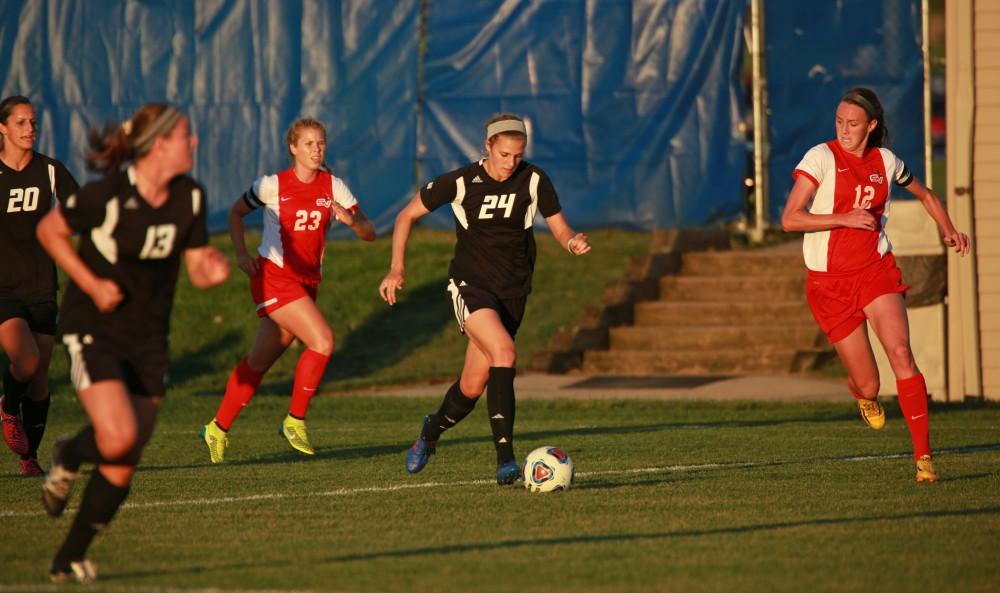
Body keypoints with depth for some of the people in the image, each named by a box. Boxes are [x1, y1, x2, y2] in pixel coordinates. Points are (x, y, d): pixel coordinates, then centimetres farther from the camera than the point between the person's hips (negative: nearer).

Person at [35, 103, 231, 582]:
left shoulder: (189, 197, -2)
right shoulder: (107, 195, -18)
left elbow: (196, 266, 6)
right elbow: (49, 230, -5)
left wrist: (212, 272, -18)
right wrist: (91, 284, -14)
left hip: (148, 339, 5)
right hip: (93, 328, -5)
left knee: (123, 467, 3)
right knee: (118, 438, -24)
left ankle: (70, 559, 19)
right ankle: (68, 457, 12)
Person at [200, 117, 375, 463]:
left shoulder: (333, 187, 3)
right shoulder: (273, 186, -7)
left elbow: (369, 234, 0)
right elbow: (236, 212, 9)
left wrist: (352, 219, -22)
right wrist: (241, 254, -4)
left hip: (307, 280, 5)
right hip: (274, 277, -5)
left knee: (259, 361, 10)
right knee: (323, 341, -20)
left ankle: (218, 428, 22)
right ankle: (295, 421, -7)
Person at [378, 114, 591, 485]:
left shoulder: (534, 181, -5)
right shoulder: (461, 182, -10)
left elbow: (559, 227, 1)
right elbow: (407, 215, 1)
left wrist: (573, 241, -23)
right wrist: (397, 268, -7)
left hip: (512, 292, 3)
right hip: (470, 286, -3)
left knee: (473, 387, 7)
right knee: (504, 352, -30)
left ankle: (432, 431, 41)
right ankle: (505, 460, -32)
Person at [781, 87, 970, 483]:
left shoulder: (885, 161, 5)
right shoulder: (822, 157, -8)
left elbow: (926, 195, 25)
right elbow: (790, 219, -16)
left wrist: (948, 231, 9)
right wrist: (847, 218, -23)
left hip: (876, 272, 2)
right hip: (829, 282, -2)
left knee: (900, 354, -21)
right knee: (868, 385, 1)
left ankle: (923, 454, -19)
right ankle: (862, 394, 42)